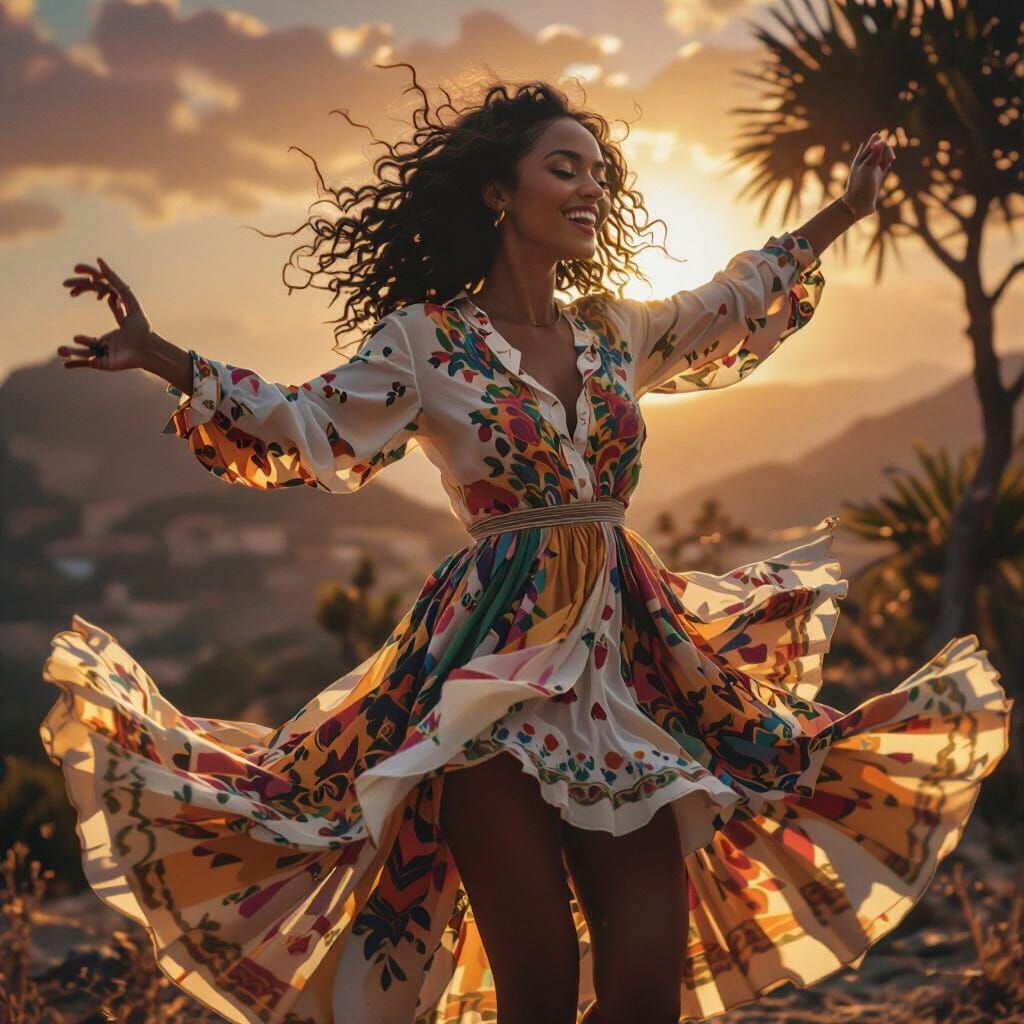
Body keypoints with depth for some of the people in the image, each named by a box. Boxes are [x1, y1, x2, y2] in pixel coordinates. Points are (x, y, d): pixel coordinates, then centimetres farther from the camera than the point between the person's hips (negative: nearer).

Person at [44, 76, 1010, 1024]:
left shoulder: (618, 331, 15)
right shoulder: (423, 341, 2)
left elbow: (735, 300, 31)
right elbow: (310, 429, -1)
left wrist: (843, 211, 38)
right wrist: (158, 356, -9)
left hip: (625, 664, 5)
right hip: (495, 666, -4)